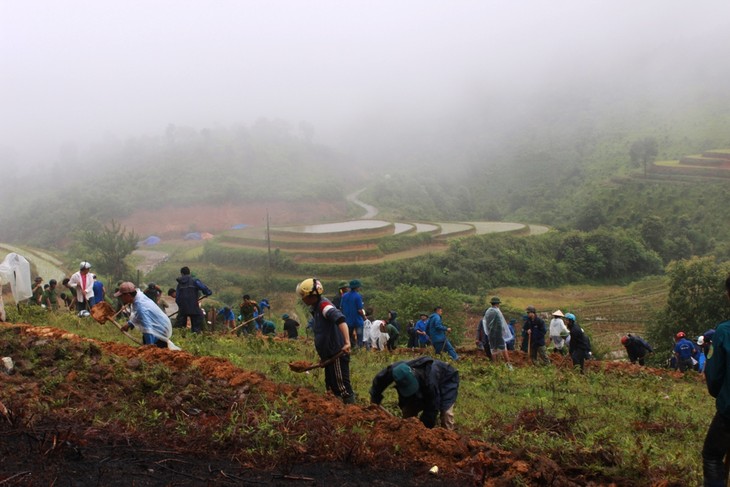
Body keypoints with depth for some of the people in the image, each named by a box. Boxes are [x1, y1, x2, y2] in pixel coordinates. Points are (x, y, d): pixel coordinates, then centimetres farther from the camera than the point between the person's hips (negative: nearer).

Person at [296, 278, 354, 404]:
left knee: (342, 387, -7)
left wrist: (347, 342, -45)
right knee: (332, 386, 18)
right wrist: (322, 355, 26)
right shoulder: (315, 308, 14)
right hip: (329, 355, 10)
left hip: (337, 354, -10)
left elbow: (341, 320, -34)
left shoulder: (324, 305, -18)